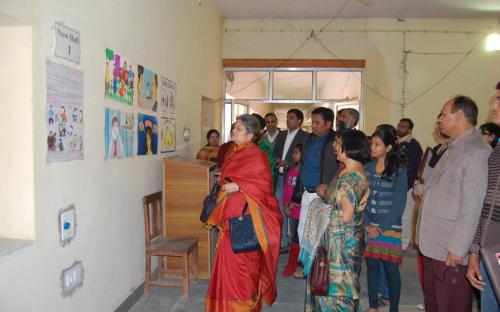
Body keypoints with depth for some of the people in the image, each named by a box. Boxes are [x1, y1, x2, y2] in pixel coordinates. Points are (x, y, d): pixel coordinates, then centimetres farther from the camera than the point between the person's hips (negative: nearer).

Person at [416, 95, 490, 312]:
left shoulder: (477, 152, -17)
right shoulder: (452, 149, 14)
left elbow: (472, 207, -21)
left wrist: (457, 249, -20)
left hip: (452, 253, -9)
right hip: (433, 246, 9)